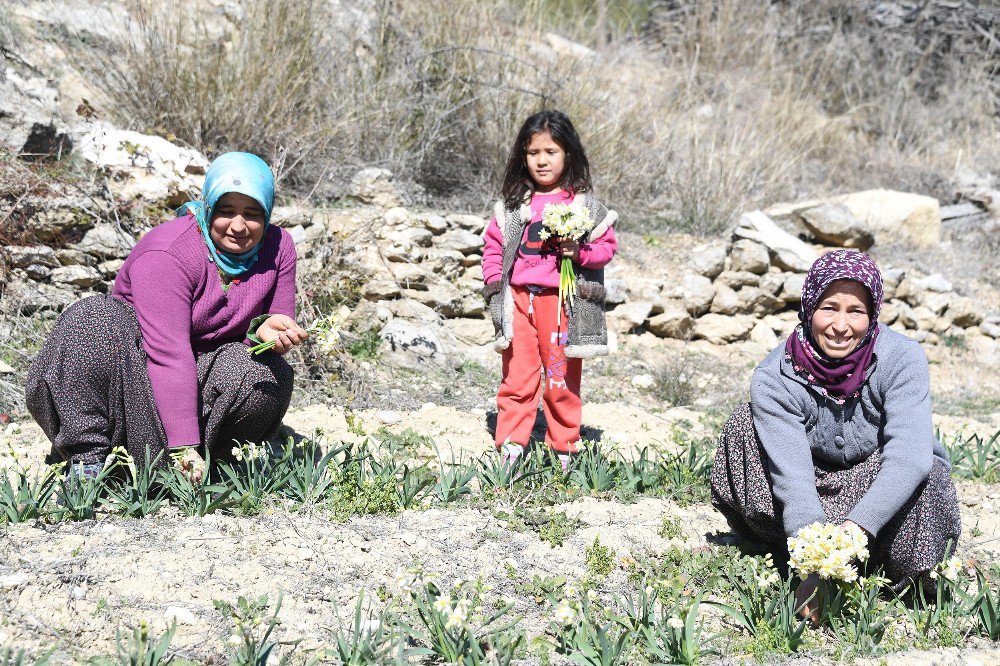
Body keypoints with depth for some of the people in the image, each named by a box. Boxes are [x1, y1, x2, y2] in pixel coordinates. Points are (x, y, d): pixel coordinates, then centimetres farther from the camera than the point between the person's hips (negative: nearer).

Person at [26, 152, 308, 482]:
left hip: (204, 374, 4)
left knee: (272, 376, -28)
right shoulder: (166, 253, -24)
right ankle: (86, 457, -28)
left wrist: (265, 330, -26)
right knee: (93, 320, -32)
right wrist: (184, 445, -42)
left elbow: (280, 326, 2)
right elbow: (169, 354, -33)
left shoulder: (277, 247, -6)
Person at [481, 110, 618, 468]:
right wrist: (494, 282, 1)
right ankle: (510, 448, 7)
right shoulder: (513, 205, 10)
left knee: (562, 380, 4)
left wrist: (580, 252, -15)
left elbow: (607, 245, 3)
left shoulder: (585, 205, 3)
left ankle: (563, 449, 15)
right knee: (516, 378, 2)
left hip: (561, 301, -2)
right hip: (518, 299, 2)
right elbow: (493, 245, 14)